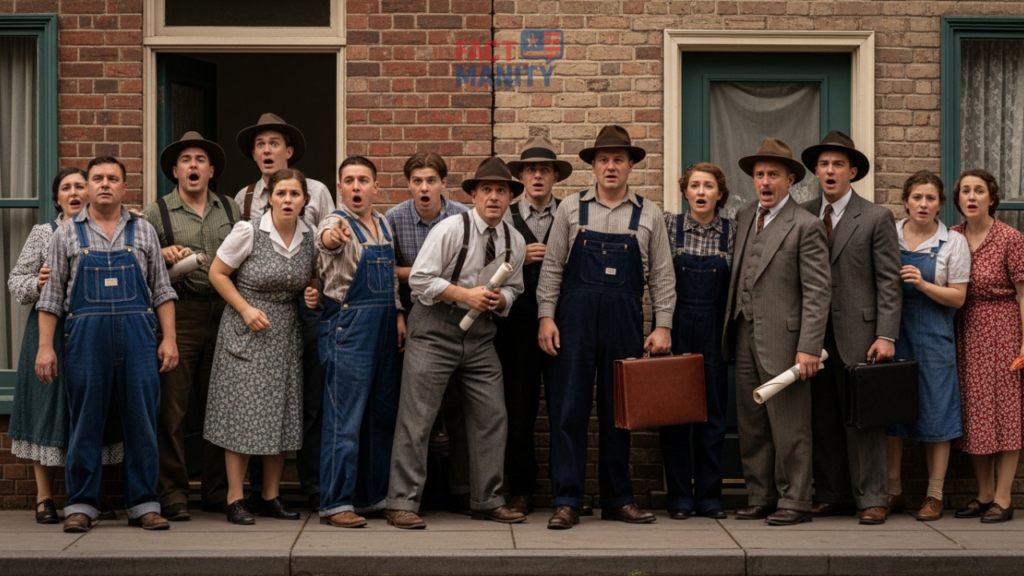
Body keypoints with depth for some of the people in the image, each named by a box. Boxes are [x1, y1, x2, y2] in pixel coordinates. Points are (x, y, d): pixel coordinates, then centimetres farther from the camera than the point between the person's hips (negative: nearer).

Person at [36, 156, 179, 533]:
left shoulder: (144, 232, 11)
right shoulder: (67, 235, 8)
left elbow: (161, 290, 10)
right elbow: (52, 295, 6)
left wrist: (169, 338, 1)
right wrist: (45, 346, -1)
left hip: (138, 336, 1)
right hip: (85, 337, -1)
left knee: (142, 423, 2)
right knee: (85, 424, 4)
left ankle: (144, 505, 9)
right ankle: (81, 505, 12)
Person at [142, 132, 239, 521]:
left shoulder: (231, 209, 14)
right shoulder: (156, 212, 7)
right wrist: (162, 255, -12)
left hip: (223, 313, 3)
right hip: (178, 316, -2)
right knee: (173, 406, -3)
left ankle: (218, 491, 16)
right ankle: (173, 492, 4)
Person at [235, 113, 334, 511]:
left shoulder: (316, 192, 6)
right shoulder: (243, 199, 11)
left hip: (307, 302, -1)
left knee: (311, 399, 1)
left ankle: (315, 488, 11)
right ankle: (259, 489, 15)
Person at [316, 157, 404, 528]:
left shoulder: (383, 223, 13)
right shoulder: (337, 222, -8)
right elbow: (325, 239, -33)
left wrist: (398, 314, 10)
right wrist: (332, 237, -55)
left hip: (385, 326, 7)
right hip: (349, 326, -7)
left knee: (382, 414, 12)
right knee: (346, 418, -6)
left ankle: (374, 495, 23)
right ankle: (335, 503, -1)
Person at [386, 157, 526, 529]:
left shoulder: (515, 242, 6)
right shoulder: (450, 229, -11)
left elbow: (513, 288, 17)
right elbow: (419, 279, -13)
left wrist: (500, 299, -6)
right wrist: (465, 295, -19)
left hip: (480, 333, 6)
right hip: (434, 330, -5)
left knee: (491, 417, 6)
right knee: (416, 418, -5)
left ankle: (487, 501, 18)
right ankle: (402, 503, 2)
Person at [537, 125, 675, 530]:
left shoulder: (649, 215, 7)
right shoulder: (571, 208, 5)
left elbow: (661, 276, 7)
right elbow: (552, 267, 4)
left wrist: (663, 326, -1)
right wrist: (546, 317, -4)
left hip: (625, 321, 1)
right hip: (575, 318, -1)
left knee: (618, 414, 8)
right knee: (568, 410, -1)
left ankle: (618, 499, 18)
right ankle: (566, 501, 3)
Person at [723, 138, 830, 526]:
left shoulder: (806, 226, -6)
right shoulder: (743, 217, 14)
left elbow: (817, 292, -11)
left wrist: (809, 348, -17)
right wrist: (730, 329, 12)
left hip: (783, 340, -7)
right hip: (745, 337, 7)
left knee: (789, 428, -1)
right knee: (751, 427, 11)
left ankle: (794, 502, 8)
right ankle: (760, 498, 19)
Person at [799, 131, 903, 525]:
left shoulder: (875, 218, 2)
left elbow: (888, 282, -3)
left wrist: (886, 336, -11)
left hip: (858, 335, -3)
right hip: (814, 334, 3)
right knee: (822, 419, 6)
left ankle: (871, 499, 6)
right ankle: (832, 495, 15)